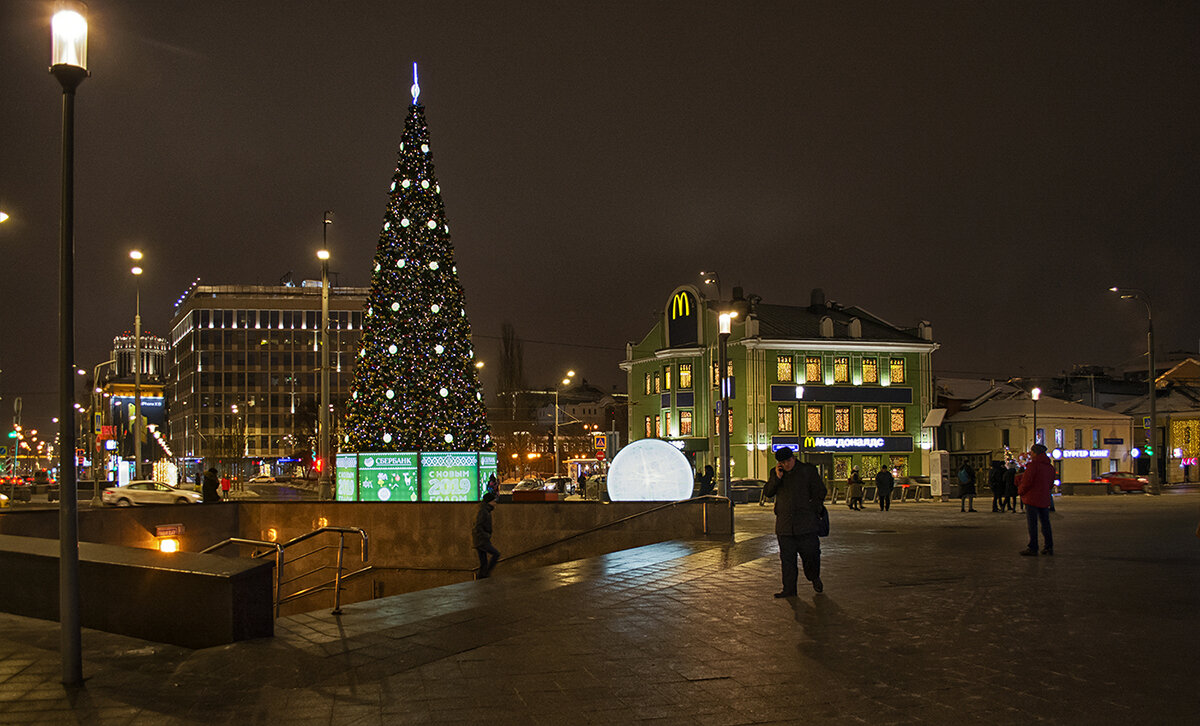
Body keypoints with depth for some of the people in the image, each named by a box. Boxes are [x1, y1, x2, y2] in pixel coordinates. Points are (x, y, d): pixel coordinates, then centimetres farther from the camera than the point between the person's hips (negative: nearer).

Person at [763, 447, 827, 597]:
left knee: (810, 553, 0)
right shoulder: (775, 472, 10)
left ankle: (814, 578, 29)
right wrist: (777, 478, -9)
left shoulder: (808, 470, 0)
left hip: (805, 523, -3)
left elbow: (820, 492, 5)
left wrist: (812, 510, -1)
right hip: (784, 524, 3)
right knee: (787, 557, 4)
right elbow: (767, 492, 4)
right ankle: (789, 588, 12)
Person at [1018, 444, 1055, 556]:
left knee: (1032, 524, -3)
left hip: (1032, 499, -7)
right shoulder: (1050, 467, 12)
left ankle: (1033, 548, -3)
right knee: (1045, 522, 13)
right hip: (1045, 499, 7)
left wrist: (1020, 490, 1)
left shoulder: (1033, 465, -14)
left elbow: (1026, 482, -16)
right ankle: (1049, 547, 15)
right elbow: (1050, 484, 16)